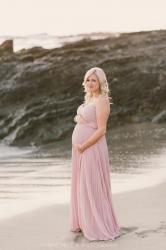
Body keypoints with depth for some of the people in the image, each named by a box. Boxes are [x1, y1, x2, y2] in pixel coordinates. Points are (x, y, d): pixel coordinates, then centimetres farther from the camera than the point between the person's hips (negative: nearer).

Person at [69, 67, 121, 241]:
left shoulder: (101, 101, -15)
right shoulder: (89, 99, 13)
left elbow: (101, 130, -21)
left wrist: (83, 147, -18)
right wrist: (77, 118, 4)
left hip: (91, 149, -9)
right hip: (80, 149, 9)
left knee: (93, 187, -3)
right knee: (81, 186, 14)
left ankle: (100, 227, 6)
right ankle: (85, 222, 25)